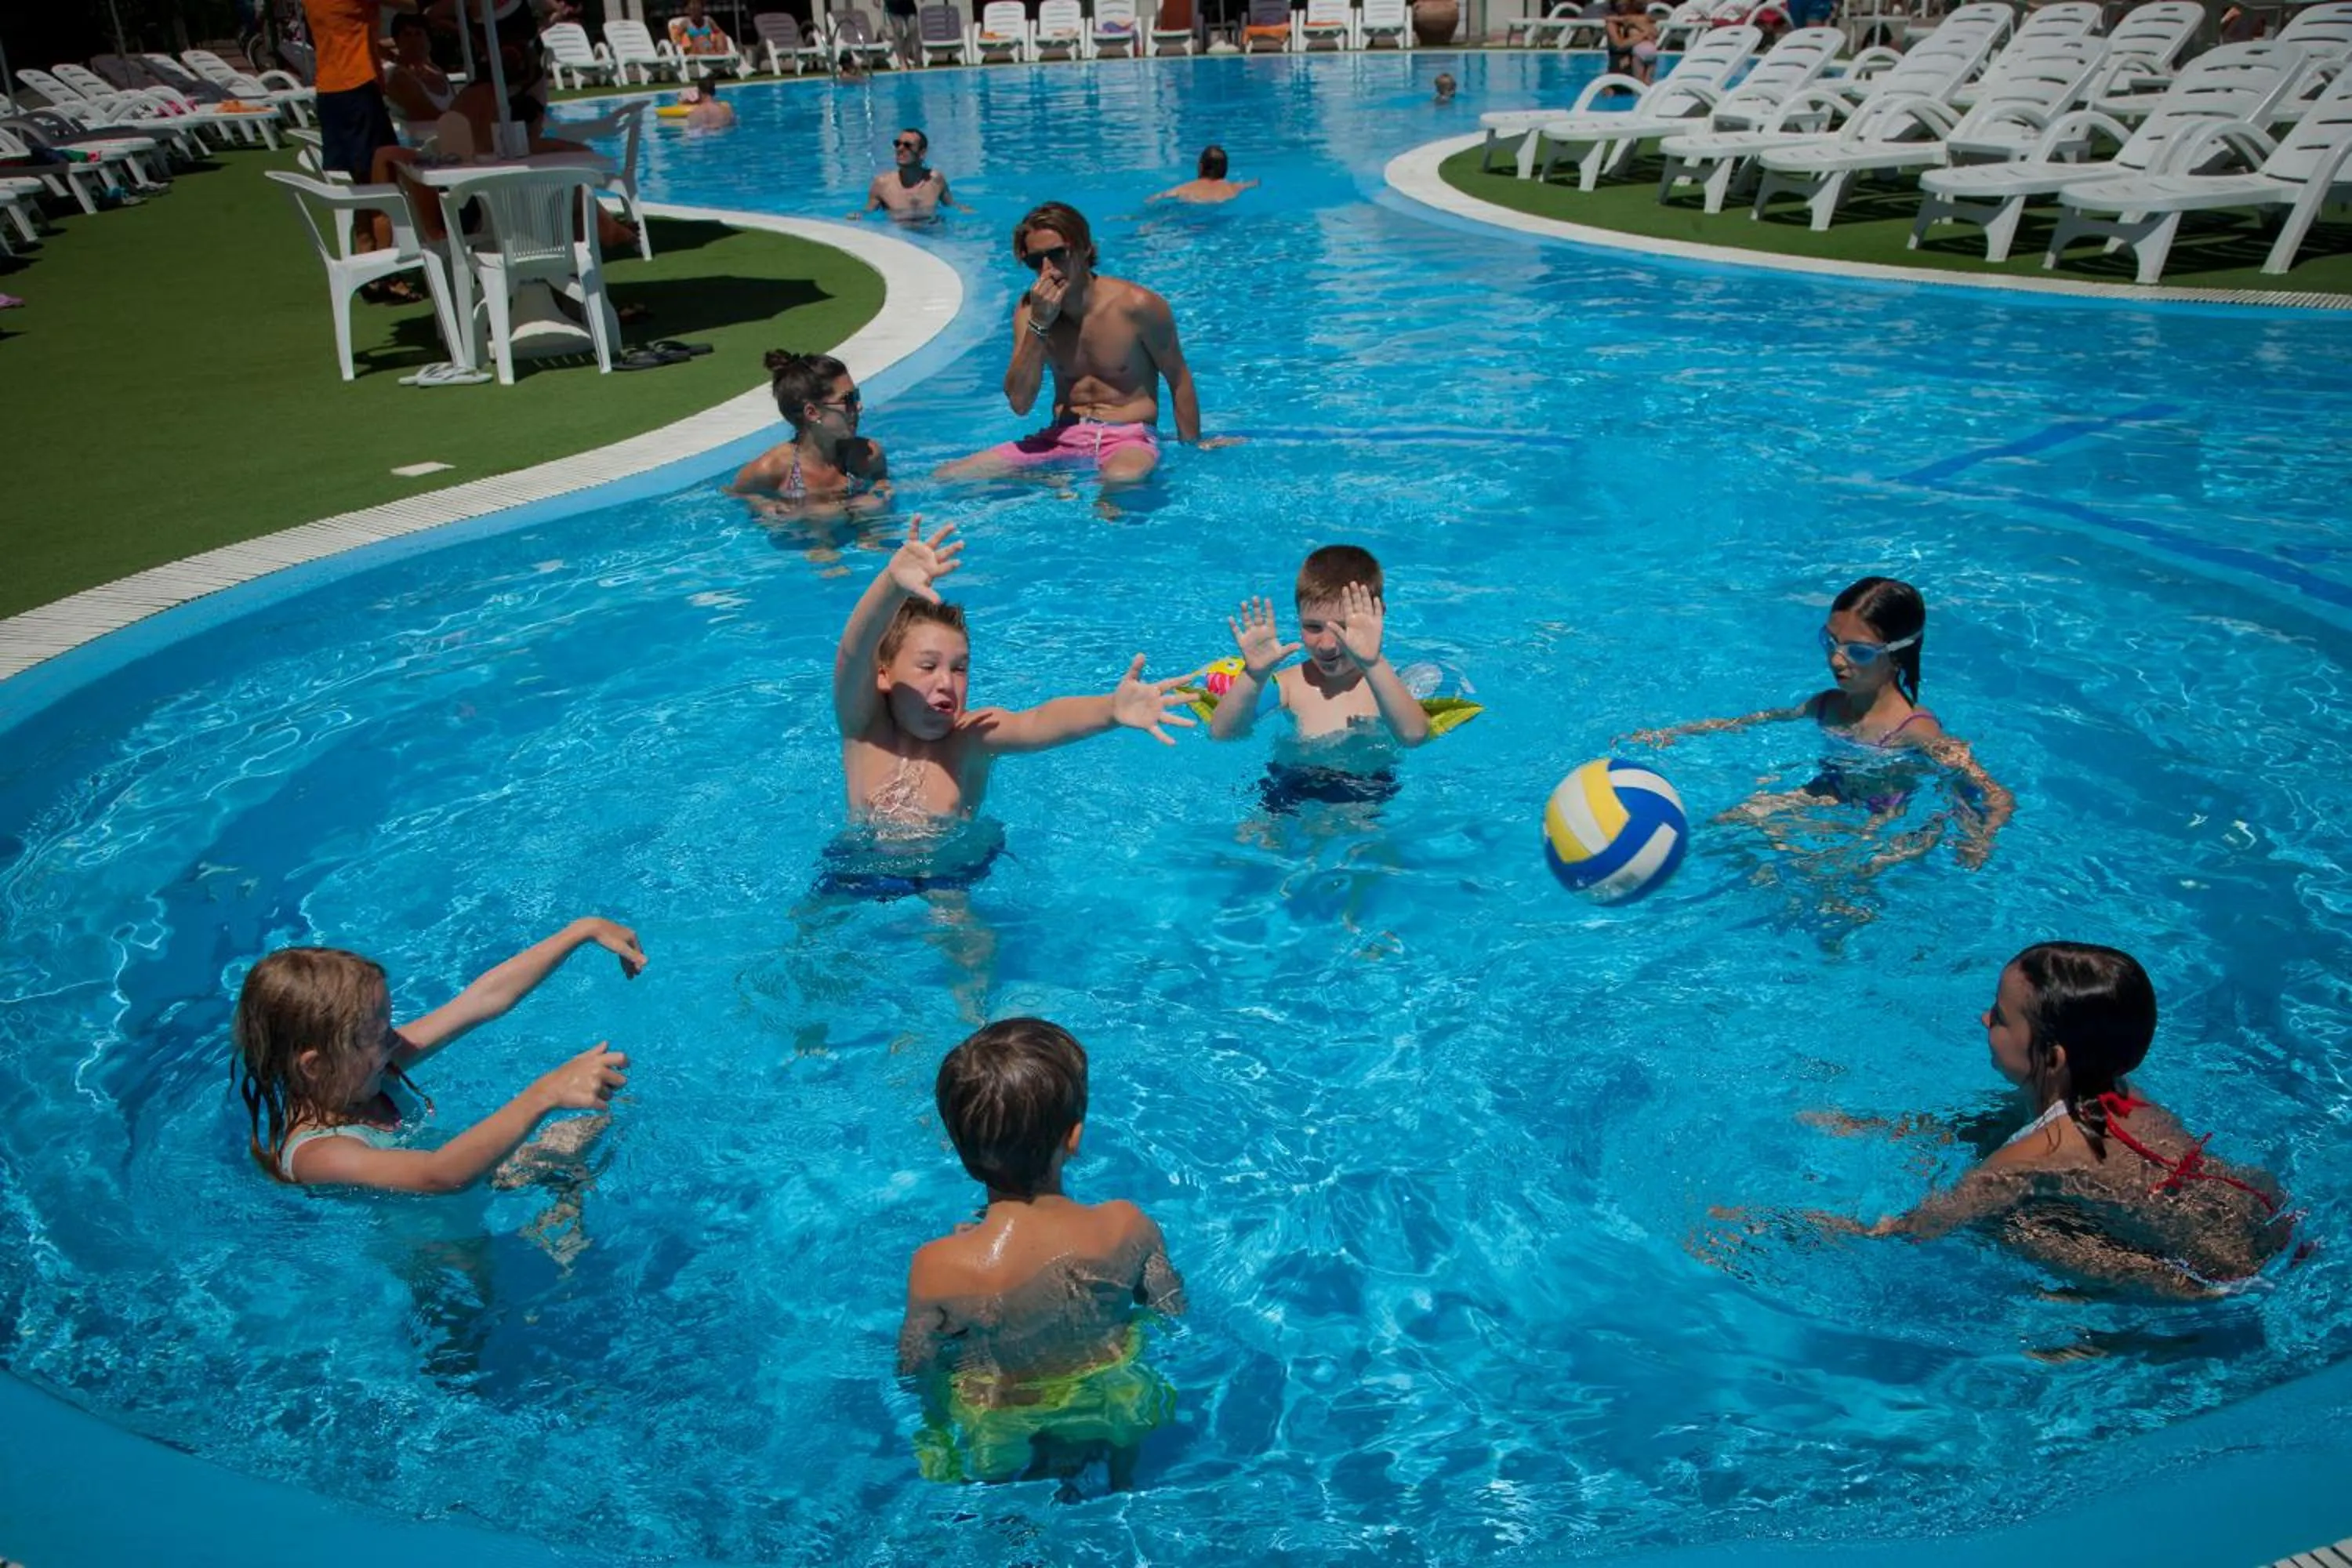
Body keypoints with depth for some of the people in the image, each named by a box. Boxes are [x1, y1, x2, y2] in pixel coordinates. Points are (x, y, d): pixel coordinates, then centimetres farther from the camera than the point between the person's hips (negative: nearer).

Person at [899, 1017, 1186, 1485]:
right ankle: (1122, 1484, 52)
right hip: (1115, 1419, 1)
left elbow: (913, 1370, -15)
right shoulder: (1128, 1226, -28)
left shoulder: (938, 1268, -33)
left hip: (1003, 1451, -1)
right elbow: (1173, 1308, -9)